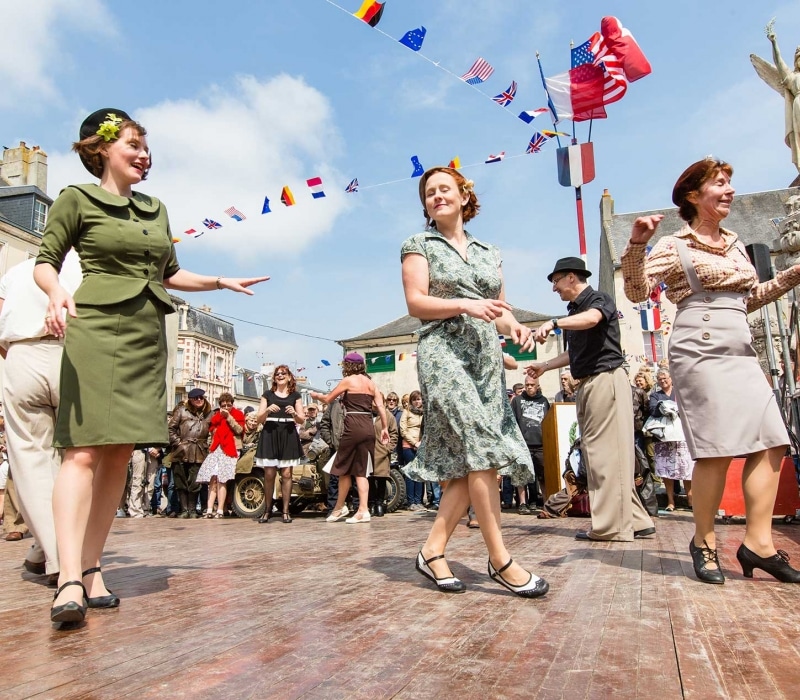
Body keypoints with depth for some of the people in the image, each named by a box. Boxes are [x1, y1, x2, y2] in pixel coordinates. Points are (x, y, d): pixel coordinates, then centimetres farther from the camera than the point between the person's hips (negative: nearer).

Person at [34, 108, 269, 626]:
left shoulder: (156, 210, 20)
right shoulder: (77, 199, 5)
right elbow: (45, 262, 3)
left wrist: (222, 282, 19)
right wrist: (56, 292, -18)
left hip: (147, 336, 5)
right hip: (96, 328, -5)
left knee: (120, 452, 2)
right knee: (84, 449, -13)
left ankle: (92, 569, 8)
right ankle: (70, 579, -15)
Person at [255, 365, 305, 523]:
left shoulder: (295, 395, 12)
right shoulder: (267, 394, 13)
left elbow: (302, 420, 9)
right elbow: (259, 419, 7)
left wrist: (294, 413, -12)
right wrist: (267, 410, -12)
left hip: (288, 436, 0)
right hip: (270, 435, 0)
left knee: (286, 474, -4)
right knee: (269, 474, -3)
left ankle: (286, 511, 1)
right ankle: (268, 510, 9)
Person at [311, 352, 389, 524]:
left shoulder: (348, 380, 0)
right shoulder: (370, 383, 14)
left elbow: (328, 399, 7)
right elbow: (380, 406, 7)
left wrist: (316, 395, 26)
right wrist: (385, 428, 10)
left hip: (353, 426, -5)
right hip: (369, 428, 5)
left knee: (344, 468, 9)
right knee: (361, 471, 7)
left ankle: (339, 508, 20)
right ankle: (363, 510, 1)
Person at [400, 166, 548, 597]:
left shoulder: (489, 253, 20)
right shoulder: (419, 245, 8)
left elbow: (499, 310, 18)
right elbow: (415, 302, -4)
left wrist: (514, 327, -5)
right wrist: (465, 305, -18)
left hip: (487, 358, 6)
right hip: (444, 353, -5)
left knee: (470, 462, -1)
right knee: (481, 449, -16)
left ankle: (432, 551, 8)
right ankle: (500, 561, -10)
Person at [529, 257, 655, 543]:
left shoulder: (599, 299, -3)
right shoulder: (575, 310, 21)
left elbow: (592, 318, -28)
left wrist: (554, 323, -41)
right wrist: (544, 366, 29)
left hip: (605, 378, -9)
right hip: (587, 384, 9)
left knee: (606, 451, -10)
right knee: (594, 452, 7)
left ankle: (613, 525, -5)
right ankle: (634, 520, 13)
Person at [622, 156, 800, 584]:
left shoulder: (735, 245, 20)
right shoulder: (676, 246, -1)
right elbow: (637, 291, -12)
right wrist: (637, 244, -23)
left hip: (741, 353, 8)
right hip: (701, 352, -7)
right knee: (717, 450, -7)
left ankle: (758, 541, 7)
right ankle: (704, 541, 9)